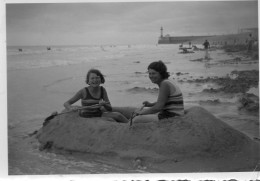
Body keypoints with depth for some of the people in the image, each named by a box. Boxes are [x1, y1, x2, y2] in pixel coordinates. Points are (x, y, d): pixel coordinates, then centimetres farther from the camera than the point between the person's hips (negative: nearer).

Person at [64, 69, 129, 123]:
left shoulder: (102, 90, -1)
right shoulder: (84, 91, -14)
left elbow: (110, 109, 0)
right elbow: (66, 103, -13)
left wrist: (104, 104, -22)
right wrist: (71, 108, -36)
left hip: (99, 114, 5)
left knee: (117, 115, -20)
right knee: (110, 120, -26)